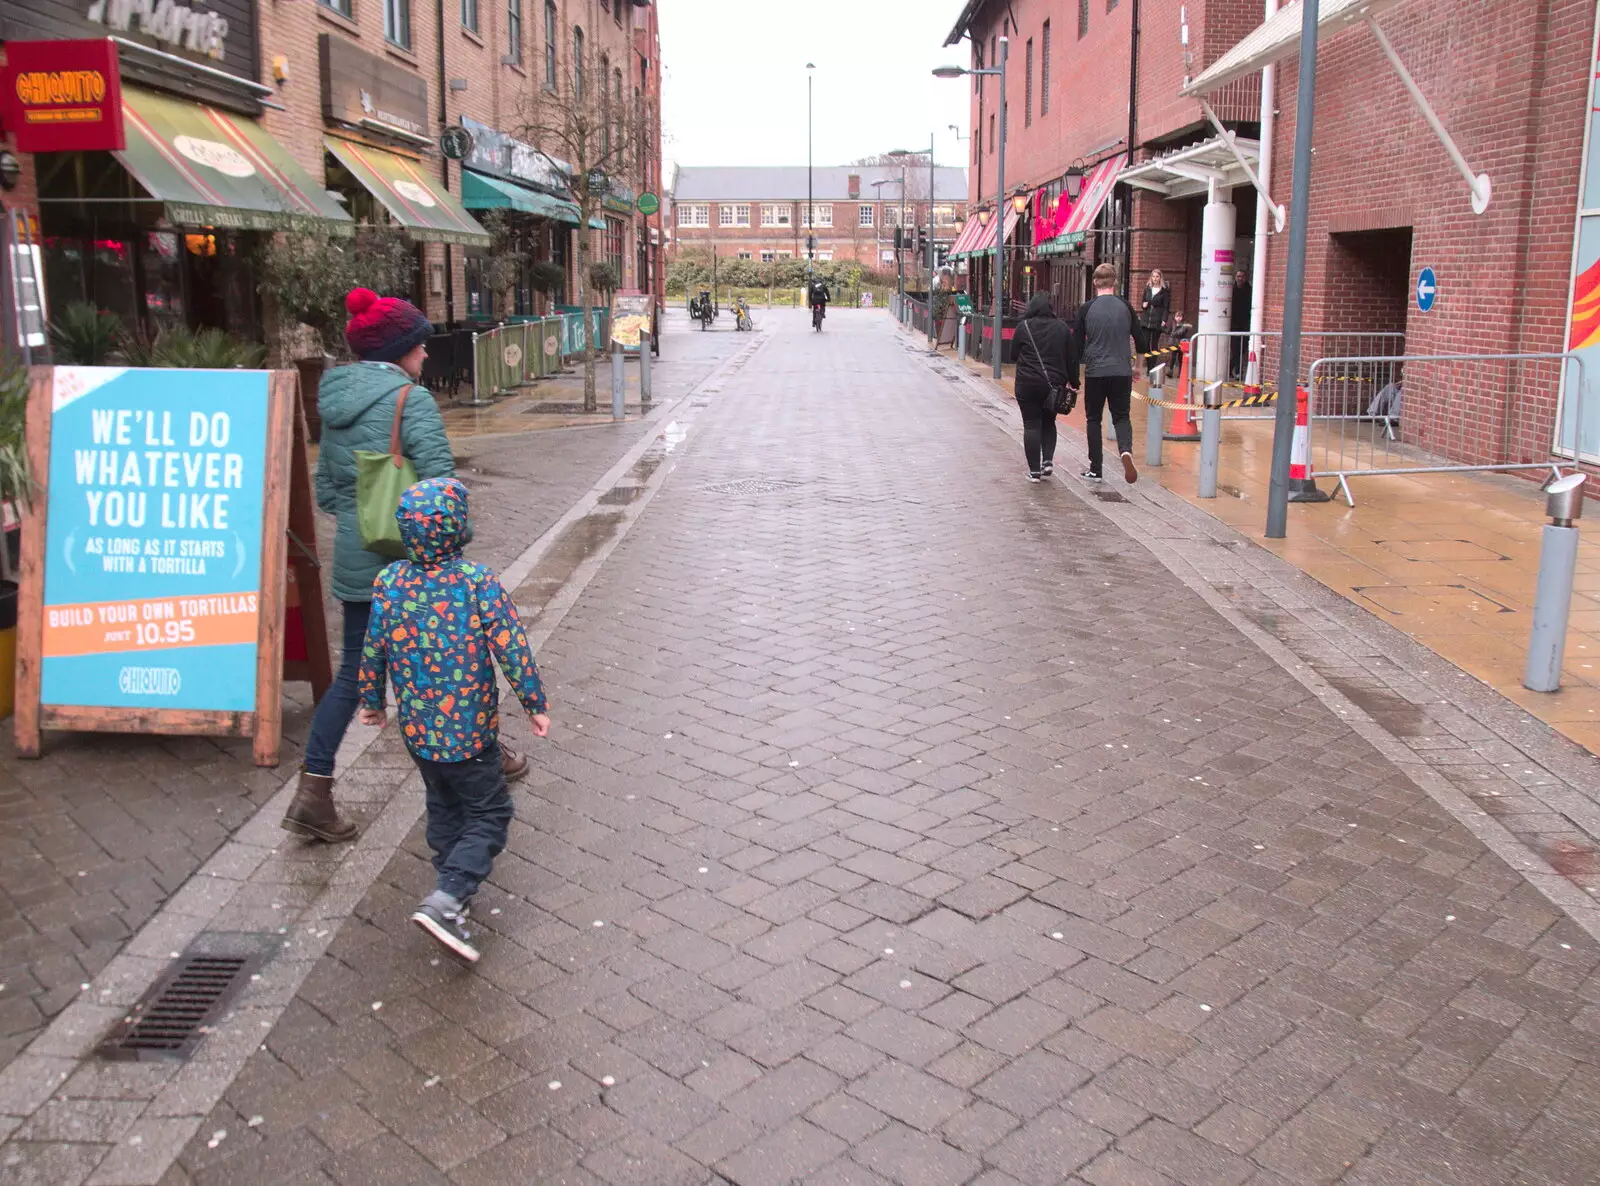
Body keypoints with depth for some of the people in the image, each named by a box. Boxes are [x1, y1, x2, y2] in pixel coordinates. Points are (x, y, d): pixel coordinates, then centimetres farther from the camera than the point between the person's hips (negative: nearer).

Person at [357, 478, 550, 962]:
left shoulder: (389, 582, -5)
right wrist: (536, 704, -4)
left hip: (418, 730, 5)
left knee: (443, 807, 25)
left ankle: (454, 888, 37)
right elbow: (511, 648, -15)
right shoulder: (478, 581, -17)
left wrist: (371, 700, 20)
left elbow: (374, 650, 4)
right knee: (488, 813, 8)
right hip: (471, 730, -5)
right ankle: (446, 899, -7)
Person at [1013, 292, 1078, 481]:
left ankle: (1034, 471, -1)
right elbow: (1071, 358, 5)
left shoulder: (1023, 326, -4)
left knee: (1031, 425, 2)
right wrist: (1073, 381, 13)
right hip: (1055, 384, 3)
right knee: (1048, 422, 20)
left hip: (1028, 383, -2)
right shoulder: (1062, 327, 2)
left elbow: (1014, 353, 5)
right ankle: (1048, 461, 5)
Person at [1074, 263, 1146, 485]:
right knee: (1121, 417, 11)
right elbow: (1140, 341, 7)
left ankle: (1095, 469, 12)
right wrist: (1135, 356, 28)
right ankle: (1126, 450, -19)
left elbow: (1077, 344, 0)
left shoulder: (1086, 309, -3)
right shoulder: (1125, 307, 2)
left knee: (1093, 419, 12)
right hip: (1122, 372, 1)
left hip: (1095, 372, -1)